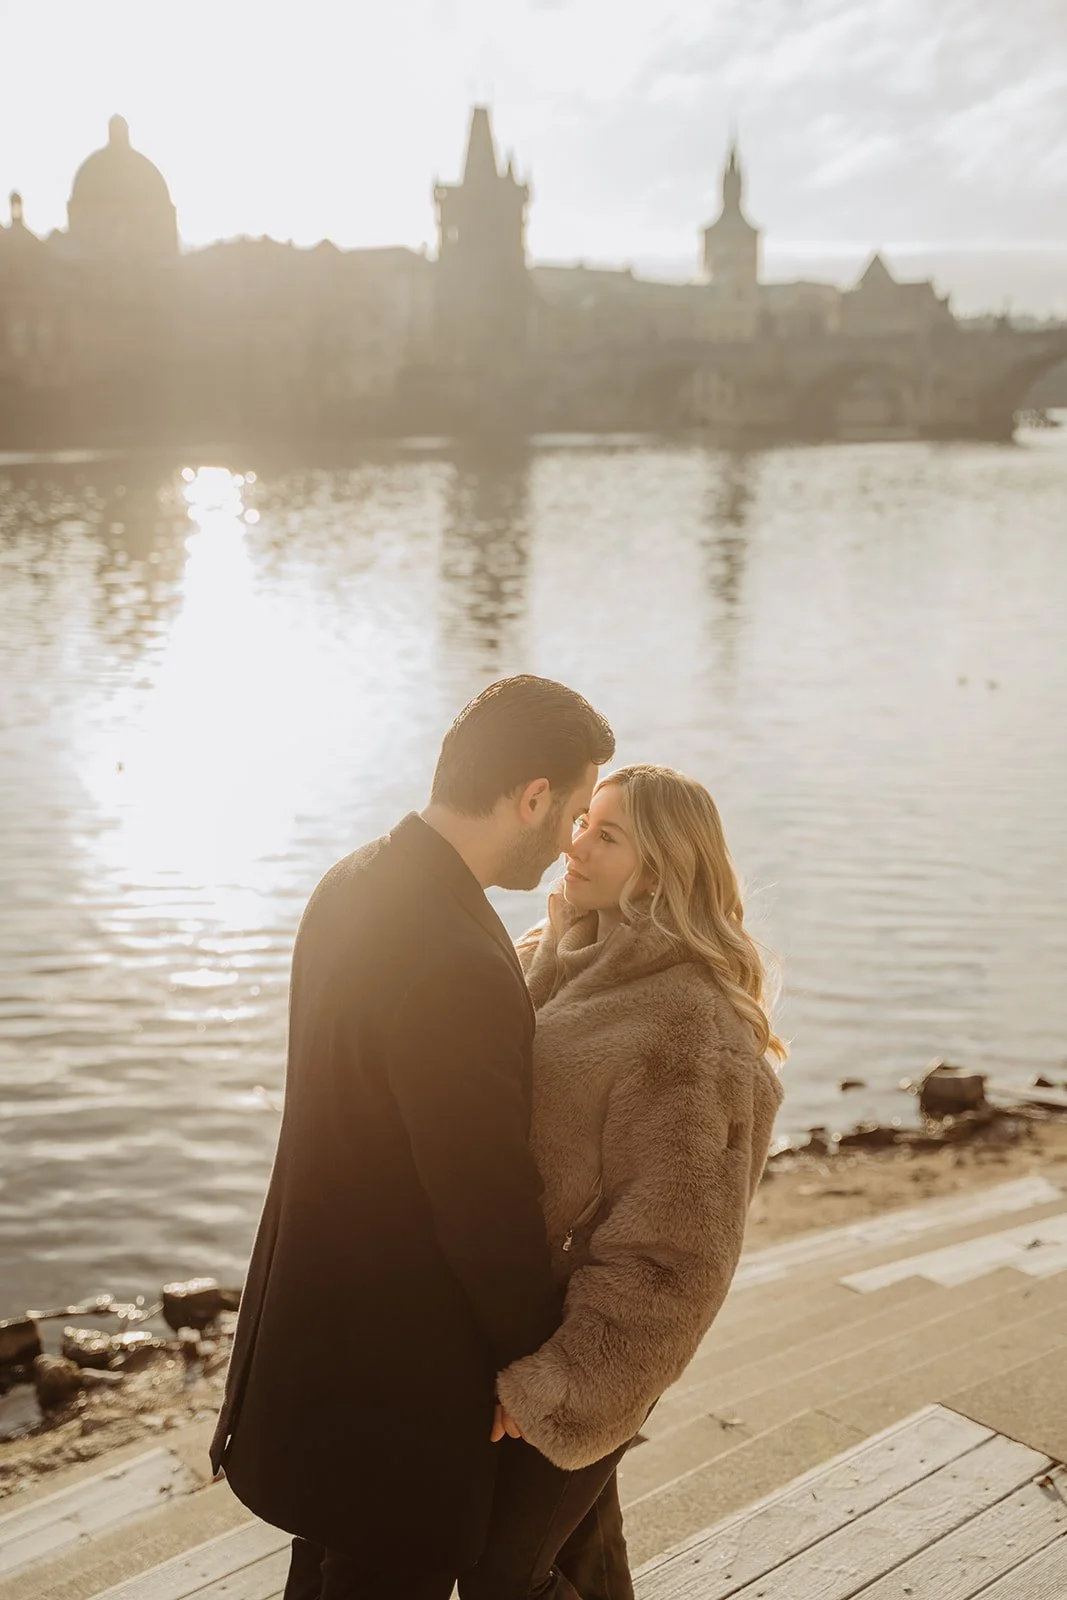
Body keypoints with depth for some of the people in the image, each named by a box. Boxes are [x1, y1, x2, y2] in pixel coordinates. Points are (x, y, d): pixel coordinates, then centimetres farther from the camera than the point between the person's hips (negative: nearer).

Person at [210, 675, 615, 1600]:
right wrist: (540, 1357, -6)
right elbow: (491, 1202, -23)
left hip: (318, 1312, 9)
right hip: (399, 1378, -9)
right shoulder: (457, 966, -32)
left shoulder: (355, 884, -2)